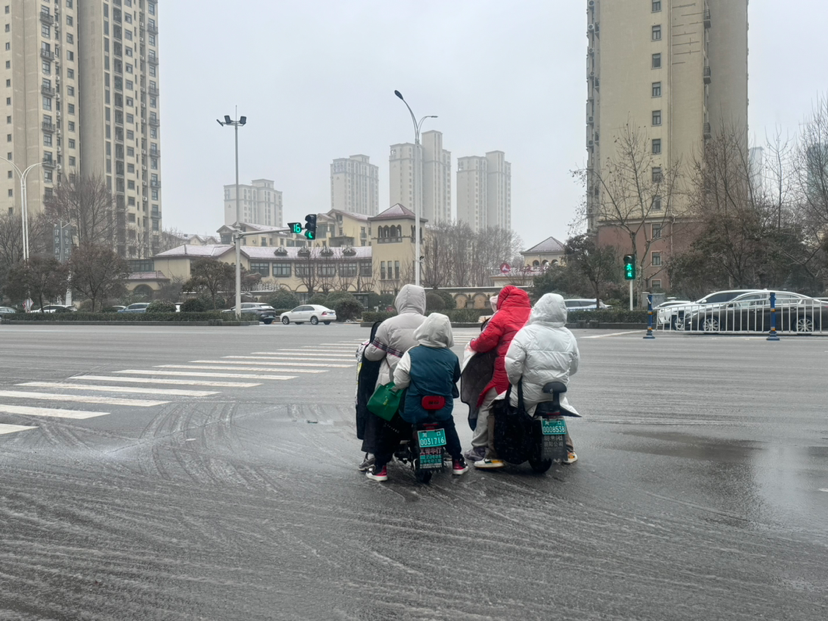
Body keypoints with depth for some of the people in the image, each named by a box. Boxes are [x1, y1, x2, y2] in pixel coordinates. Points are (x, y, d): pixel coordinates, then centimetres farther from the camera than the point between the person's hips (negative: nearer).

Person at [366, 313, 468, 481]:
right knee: (449, 424, 36)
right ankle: (458, 462, 40)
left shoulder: (412, 354, -15)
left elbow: (399, 382, -15)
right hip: (443, 411, 3)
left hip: (414, 412, -3)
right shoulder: (452, 357, -5)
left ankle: (380, 467, 17)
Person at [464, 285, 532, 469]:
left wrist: (473, 345, 17)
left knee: (487, 407, 3)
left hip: (506, 373, -6)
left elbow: (486, 340, -4)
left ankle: (478, 449, 3)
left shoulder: (501, 316, -3)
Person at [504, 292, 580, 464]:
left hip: (530, 393, -5)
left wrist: (515, 381, -2)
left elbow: (512, 363, -20)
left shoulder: (527, 333, -14)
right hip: (557, 395, 5)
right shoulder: (569, 336, 1)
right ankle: (568, 451, 38)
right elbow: (574, 367, 9)